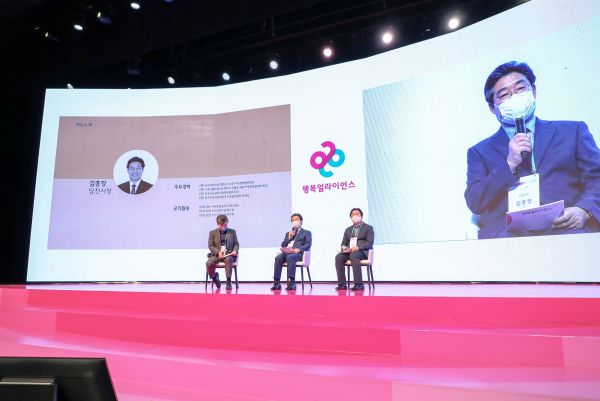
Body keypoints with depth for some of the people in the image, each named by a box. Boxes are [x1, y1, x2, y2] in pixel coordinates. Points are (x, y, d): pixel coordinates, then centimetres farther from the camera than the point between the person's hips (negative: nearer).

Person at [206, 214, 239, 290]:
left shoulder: (232, 232, 15)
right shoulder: (212, 233, 12)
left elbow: (236, 244, 14)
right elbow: (210, 245, 5)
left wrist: (235, 251, -9)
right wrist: (218, 252, -14)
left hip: (229, 254, -1)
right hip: (216, 255, 1)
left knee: (228, 259, -39)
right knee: (209, 263, -30)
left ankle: (229, 282, -29)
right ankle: (214, 277, 3)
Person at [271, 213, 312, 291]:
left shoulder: (306, 233, 20)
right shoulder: (288, 233, 33)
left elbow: (308, 245, 2)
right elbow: (283, 245, 22)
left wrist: (299, 249, -16)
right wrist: (289, 238, 6)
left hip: (298, 253, -4)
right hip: (286, 252, 4)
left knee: (290, 257, -38)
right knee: (278, 258, -29)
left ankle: (292, 283, -42)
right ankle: (277, 283, -31)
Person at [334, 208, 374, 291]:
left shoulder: (368, 228, 9)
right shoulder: (347, 230, 24)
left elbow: (370, 243, -4)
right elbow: (344, 243, 20)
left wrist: (357, 247, -20)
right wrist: (344, 247, -6)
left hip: (363, 251, -5)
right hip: (349, 251, 5)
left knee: (353, 256, -38)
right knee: (338, 257, -27)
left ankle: (359, 284, -36)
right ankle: (342, 284, -26)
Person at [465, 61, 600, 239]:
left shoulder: (573, 131, 19)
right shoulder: (479, 152, 16)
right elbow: (475, 204, 3)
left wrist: (584, 211, -10)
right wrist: (509, 164, -6)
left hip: (565, 229, 2)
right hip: (507, 235, -1)